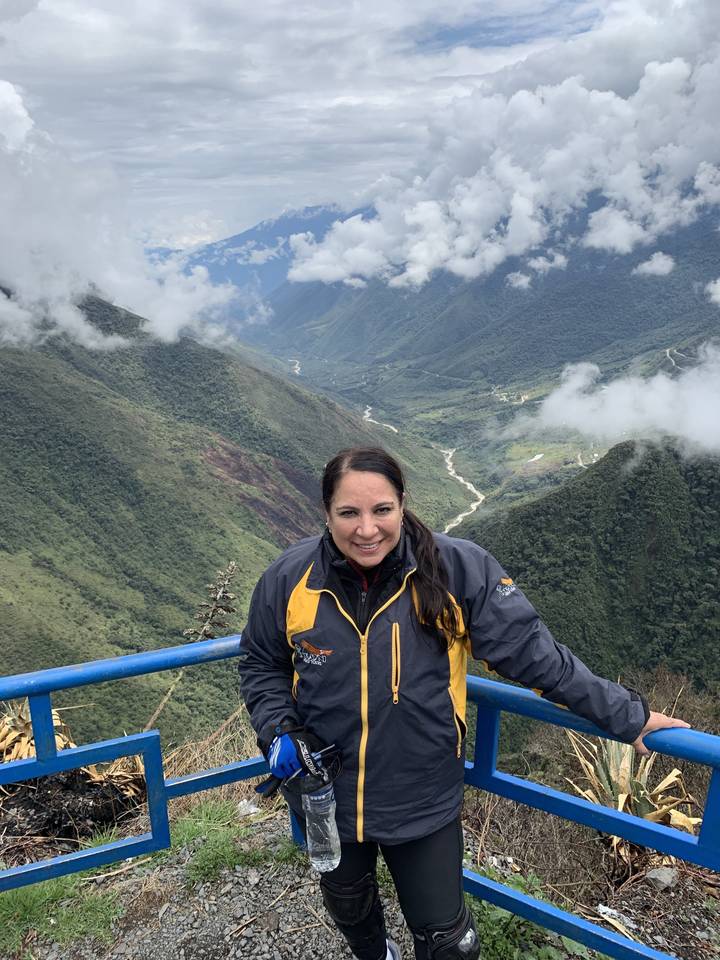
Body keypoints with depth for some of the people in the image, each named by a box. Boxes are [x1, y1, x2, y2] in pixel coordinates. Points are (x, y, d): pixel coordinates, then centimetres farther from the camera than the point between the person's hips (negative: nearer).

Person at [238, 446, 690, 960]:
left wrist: (626, 715, -12)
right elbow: (262, 664, 2)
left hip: (424, 799, -2)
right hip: (326, 794, 3)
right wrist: (278, 730, -13)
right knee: (348, 904, 30)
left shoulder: (458, 569, -21)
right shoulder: (289, 578, -15)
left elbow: (531, 650, -14)